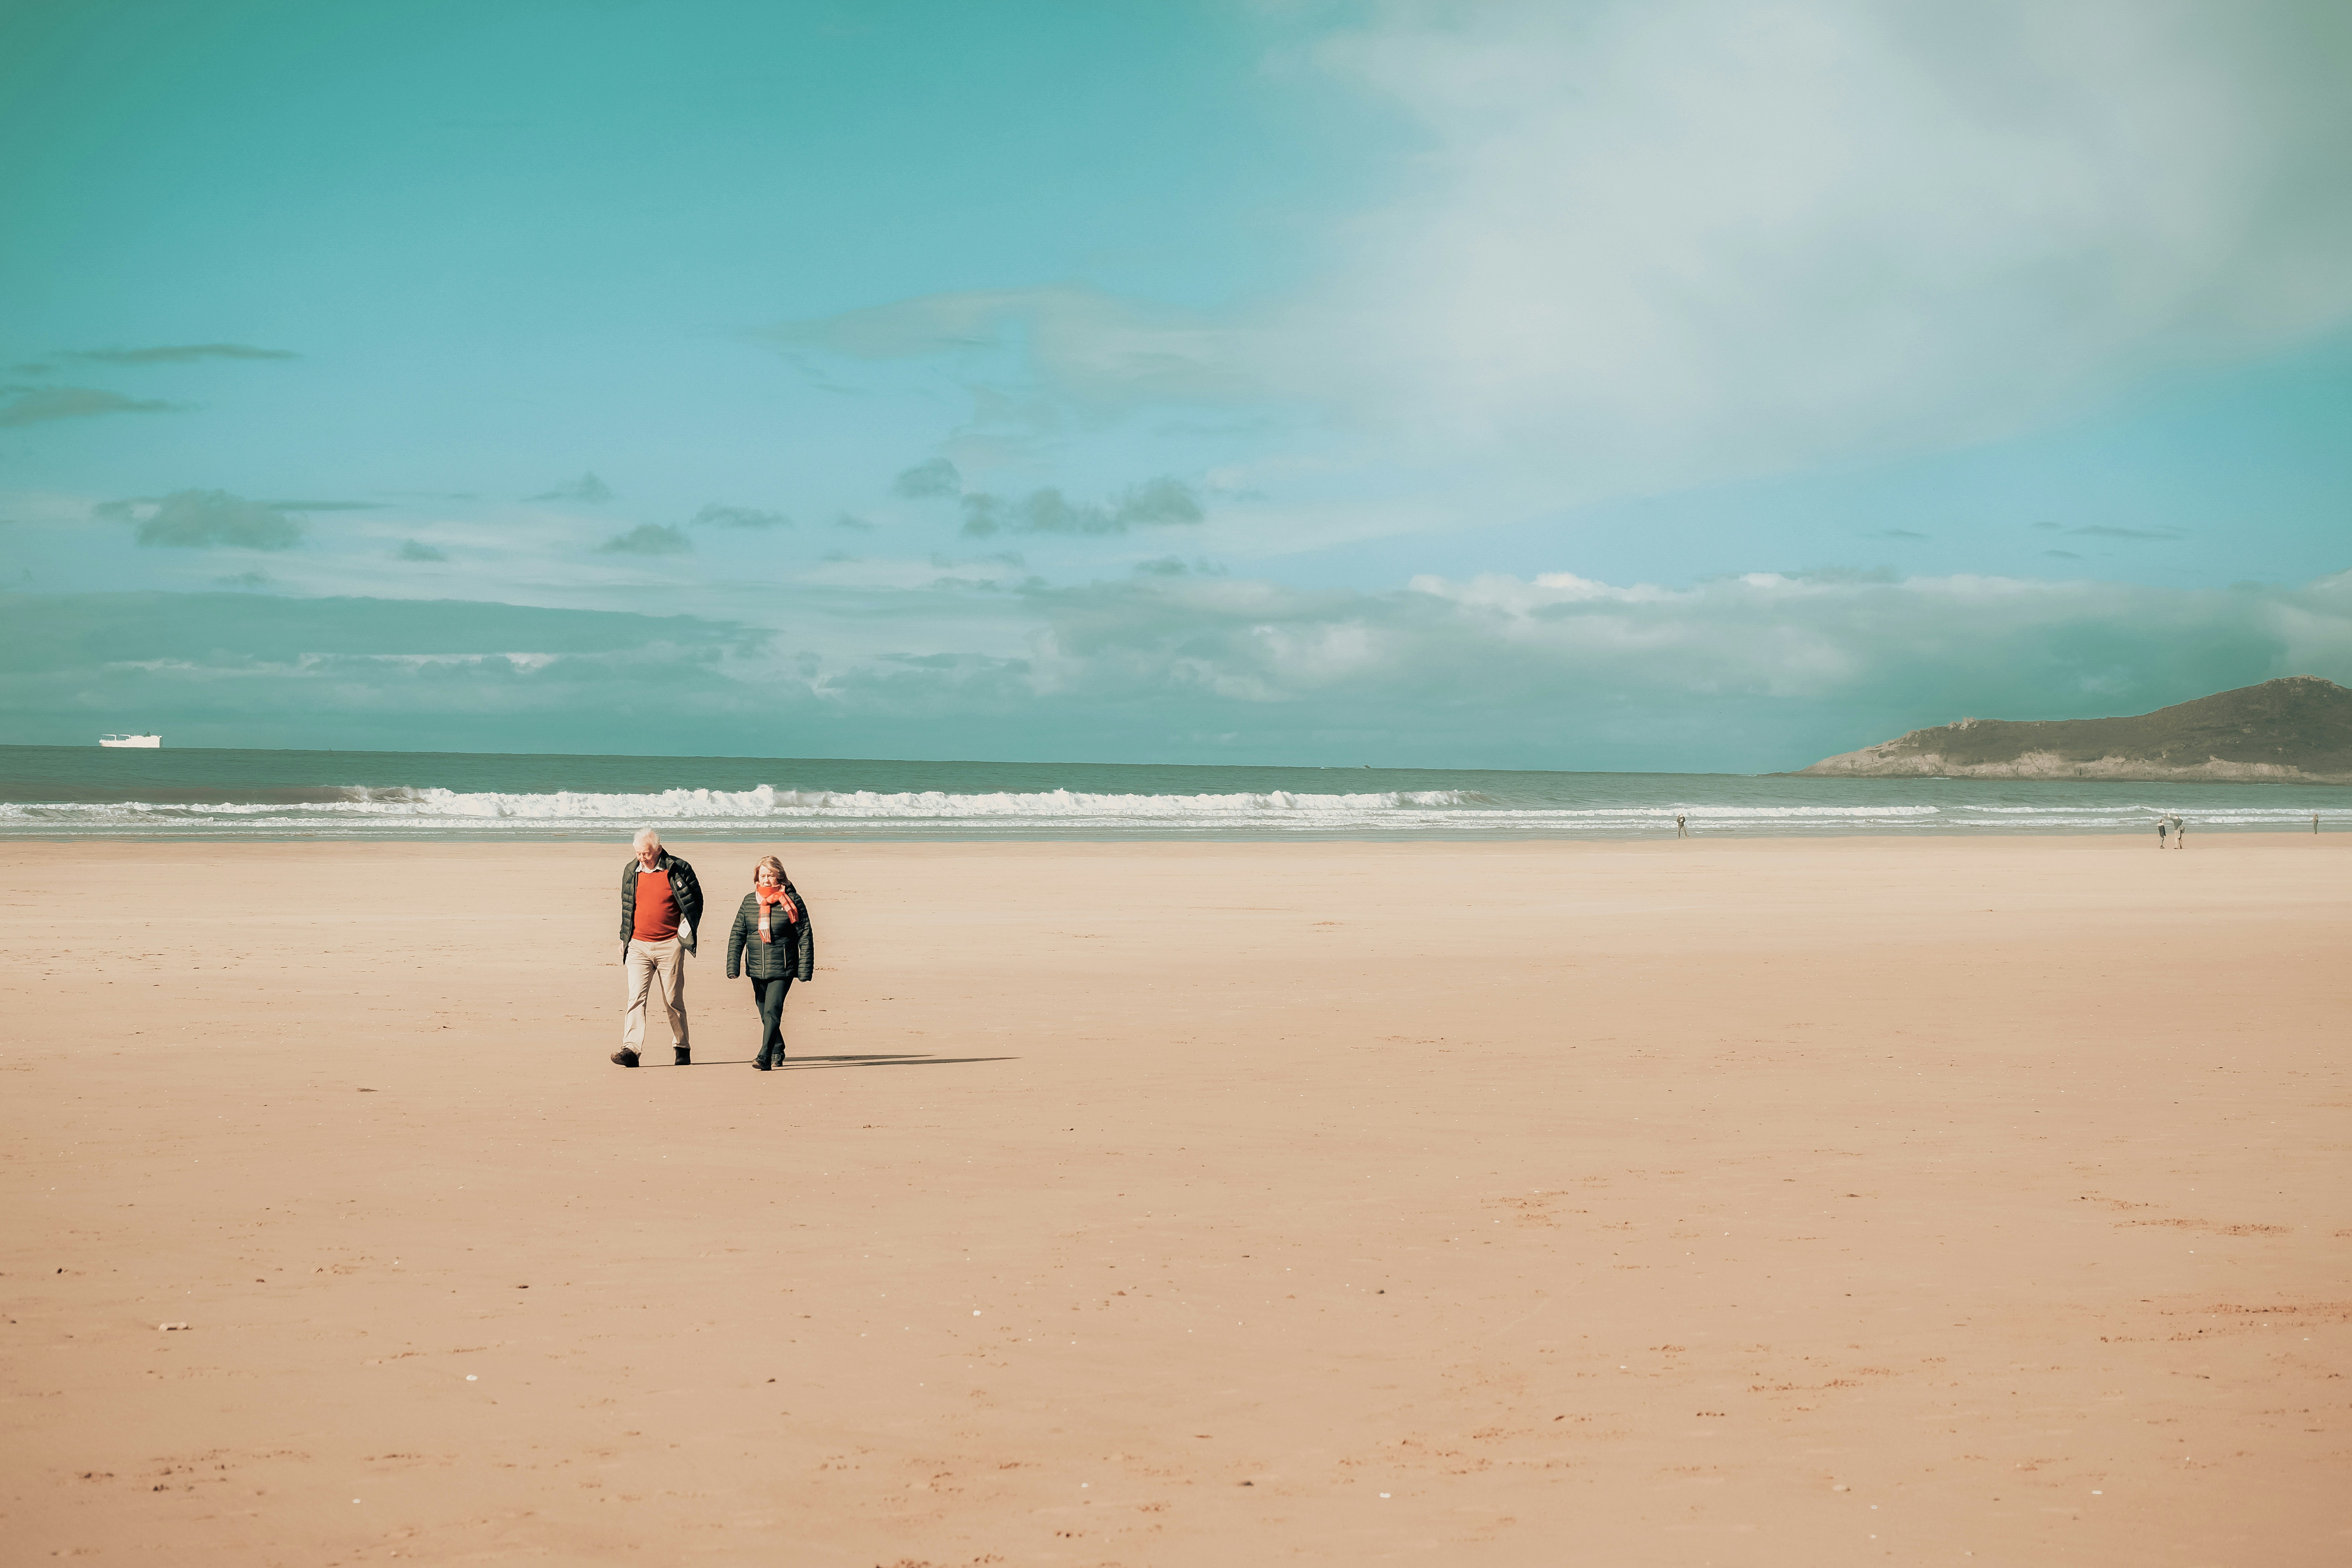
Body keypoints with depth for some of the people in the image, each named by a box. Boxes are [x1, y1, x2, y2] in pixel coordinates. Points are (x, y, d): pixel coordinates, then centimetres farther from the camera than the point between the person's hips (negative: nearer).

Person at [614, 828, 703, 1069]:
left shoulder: (679, 870, -5)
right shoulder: (631, 871, 7)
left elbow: (697, 901, 6)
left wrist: (687, 928, 0)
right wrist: (624, 938, 18)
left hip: (669, 946, -2)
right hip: (638, 946, 2)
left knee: (673, 1001, 6)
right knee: (635, 997, -10)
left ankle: (682, 1048, 21)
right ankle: (630, 1050, -15)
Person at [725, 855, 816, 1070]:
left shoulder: (792, 901, -5)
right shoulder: (749, 901, 6)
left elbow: (806, 938, -3)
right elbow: (737, 936, 8)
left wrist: (805, 970, -6)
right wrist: (733, 966, -1)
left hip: (782, 970, -5)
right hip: (756, 970, 5)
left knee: (772, 1011, -16)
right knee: (765, 1014, 13)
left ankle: (765, 1057, -20)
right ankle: (778, 1053, 31)